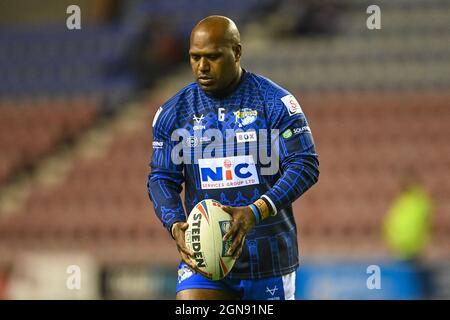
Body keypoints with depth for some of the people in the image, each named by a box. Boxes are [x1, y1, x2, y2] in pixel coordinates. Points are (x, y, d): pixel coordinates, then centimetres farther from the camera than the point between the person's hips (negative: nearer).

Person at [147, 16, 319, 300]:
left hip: (269, 257, -1)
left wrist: (256, 212, -22)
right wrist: (176, 226, -13)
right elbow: (161, 178, 8)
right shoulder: (173, 112, 5)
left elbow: (306, 165, -9)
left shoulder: (276, 103, -4)